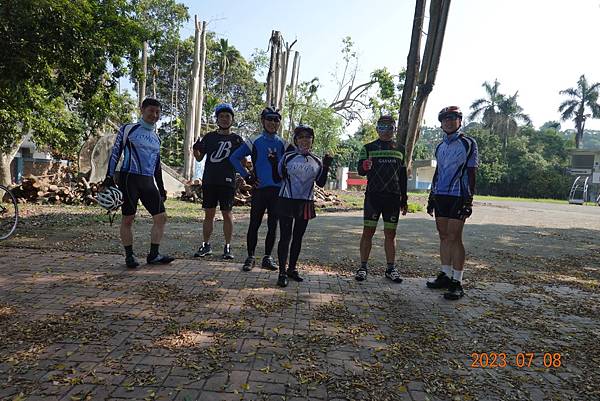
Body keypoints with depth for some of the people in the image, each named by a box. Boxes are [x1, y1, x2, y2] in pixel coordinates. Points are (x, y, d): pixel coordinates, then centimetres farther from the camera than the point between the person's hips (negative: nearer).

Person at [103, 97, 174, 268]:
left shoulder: (156, 138, 19)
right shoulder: (128, 129, 2)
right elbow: (115, 153, -1)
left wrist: (161, 188, 19)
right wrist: (109, 177, -9)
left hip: (148, 181, 6)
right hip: (129, 178, -6)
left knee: (161, 217, -1)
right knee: (128, 218, -1)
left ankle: (153, 255, 6)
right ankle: (129, 255, 12)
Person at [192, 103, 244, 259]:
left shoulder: (236, 139, 5)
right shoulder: (209, 137, 11)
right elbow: (199, 158, 13)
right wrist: (196, 149, -8)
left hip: (227, 182, -2)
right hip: (209, 180, 2)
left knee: (227, 213, 1)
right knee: (209, 214, 7)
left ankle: (227, 247, 10)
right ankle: (206, 245, 18)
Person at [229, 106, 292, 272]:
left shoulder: (283, 144, 9)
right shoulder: (254, 142, 1)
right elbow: (234, 158, -1)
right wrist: (246, 176, -5)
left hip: (278, 189, 3)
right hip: (259, 188, -3)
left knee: (273, 225, 7)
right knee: (254, 224, 1)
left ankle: (267, 257, 18)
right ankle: (250, 257, 13)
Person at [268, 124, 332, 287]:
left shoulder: (317, 161, 7)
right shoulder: (287, 157, 0)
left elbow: (321, 183, 7)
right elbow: (277, 178, 1)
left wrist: (326, 167, -6)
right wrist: (274, 164, -16)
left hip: (306, 204, 3)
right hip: (287, 201, -3)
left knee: (298, 237, 11)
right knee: (285, 237, -4)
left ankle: (292, 269, 24)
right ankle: (282, 272, 3)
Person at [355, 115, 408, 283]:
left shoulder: (400, 149, 15)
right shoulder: (368, 148, 6)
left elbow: (403, 176, 17)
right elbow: (360, 170, -2)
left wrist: (404, 199, 15)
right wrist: (365, 167, -27)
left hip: (393, 197, 3)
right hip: (373, 195, -2)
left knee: (390, 233, 6)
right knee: (368, 231, -1)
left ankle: (391, 268, 16)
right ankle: (363, 267, 8)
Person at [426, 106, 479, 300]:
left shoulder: (468, 143, -1)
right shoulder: (440, 147, 18)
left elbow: (471, 173, -6)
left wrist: (469, 200, -12)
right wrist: (431, 197, 18)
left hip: (457, 197, -6)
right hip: (440, 196, 6)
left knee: (454, 238, -8)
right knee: (443, 236, 9)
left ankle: (457, 282, -1)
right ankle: (445, 275, 19)